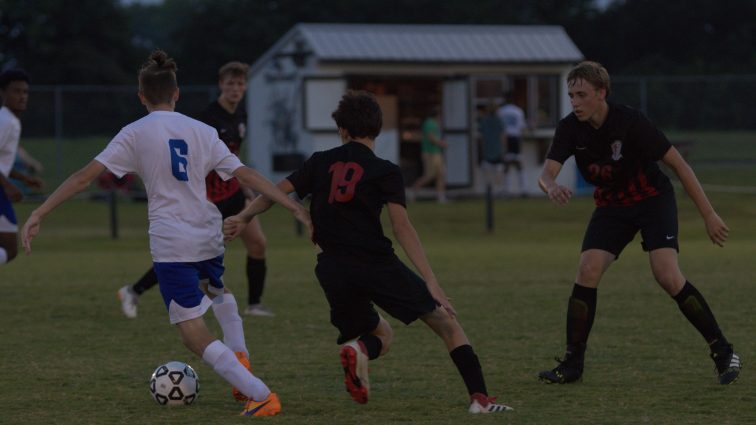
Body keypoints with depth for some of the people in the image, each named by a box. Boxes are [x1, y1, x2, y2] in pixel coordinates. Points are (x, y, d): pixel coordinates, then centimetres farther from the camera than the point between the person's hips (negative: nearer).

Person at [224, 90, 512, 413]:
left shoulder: (321, 162, 11)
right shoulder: (384, 171, 0)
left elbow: (277, 191, 6)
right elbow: (401, 226, -10)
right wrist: (431, 283, -13)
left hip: (333, 271, 4)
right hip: (377, 263, -4)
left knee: (382, 335, 25)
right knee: (446, 322, 7)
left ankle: (357, 348, -13)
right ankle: (479, 397, -11)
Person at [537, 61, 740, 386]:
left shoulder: (629, 122, -24)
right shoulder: (570, 128, -11)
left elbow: (677, 164, -18)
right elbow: (547, 172, -20)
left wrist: (709, 215, -18)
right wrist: (552, 187, -47)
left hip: (652, 199, -4)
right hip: (611, 206, 4)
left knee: (667, 276, -21)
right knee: (587, 272, -14)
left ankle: (723, 353, -10)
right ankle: (573, 363, -3)